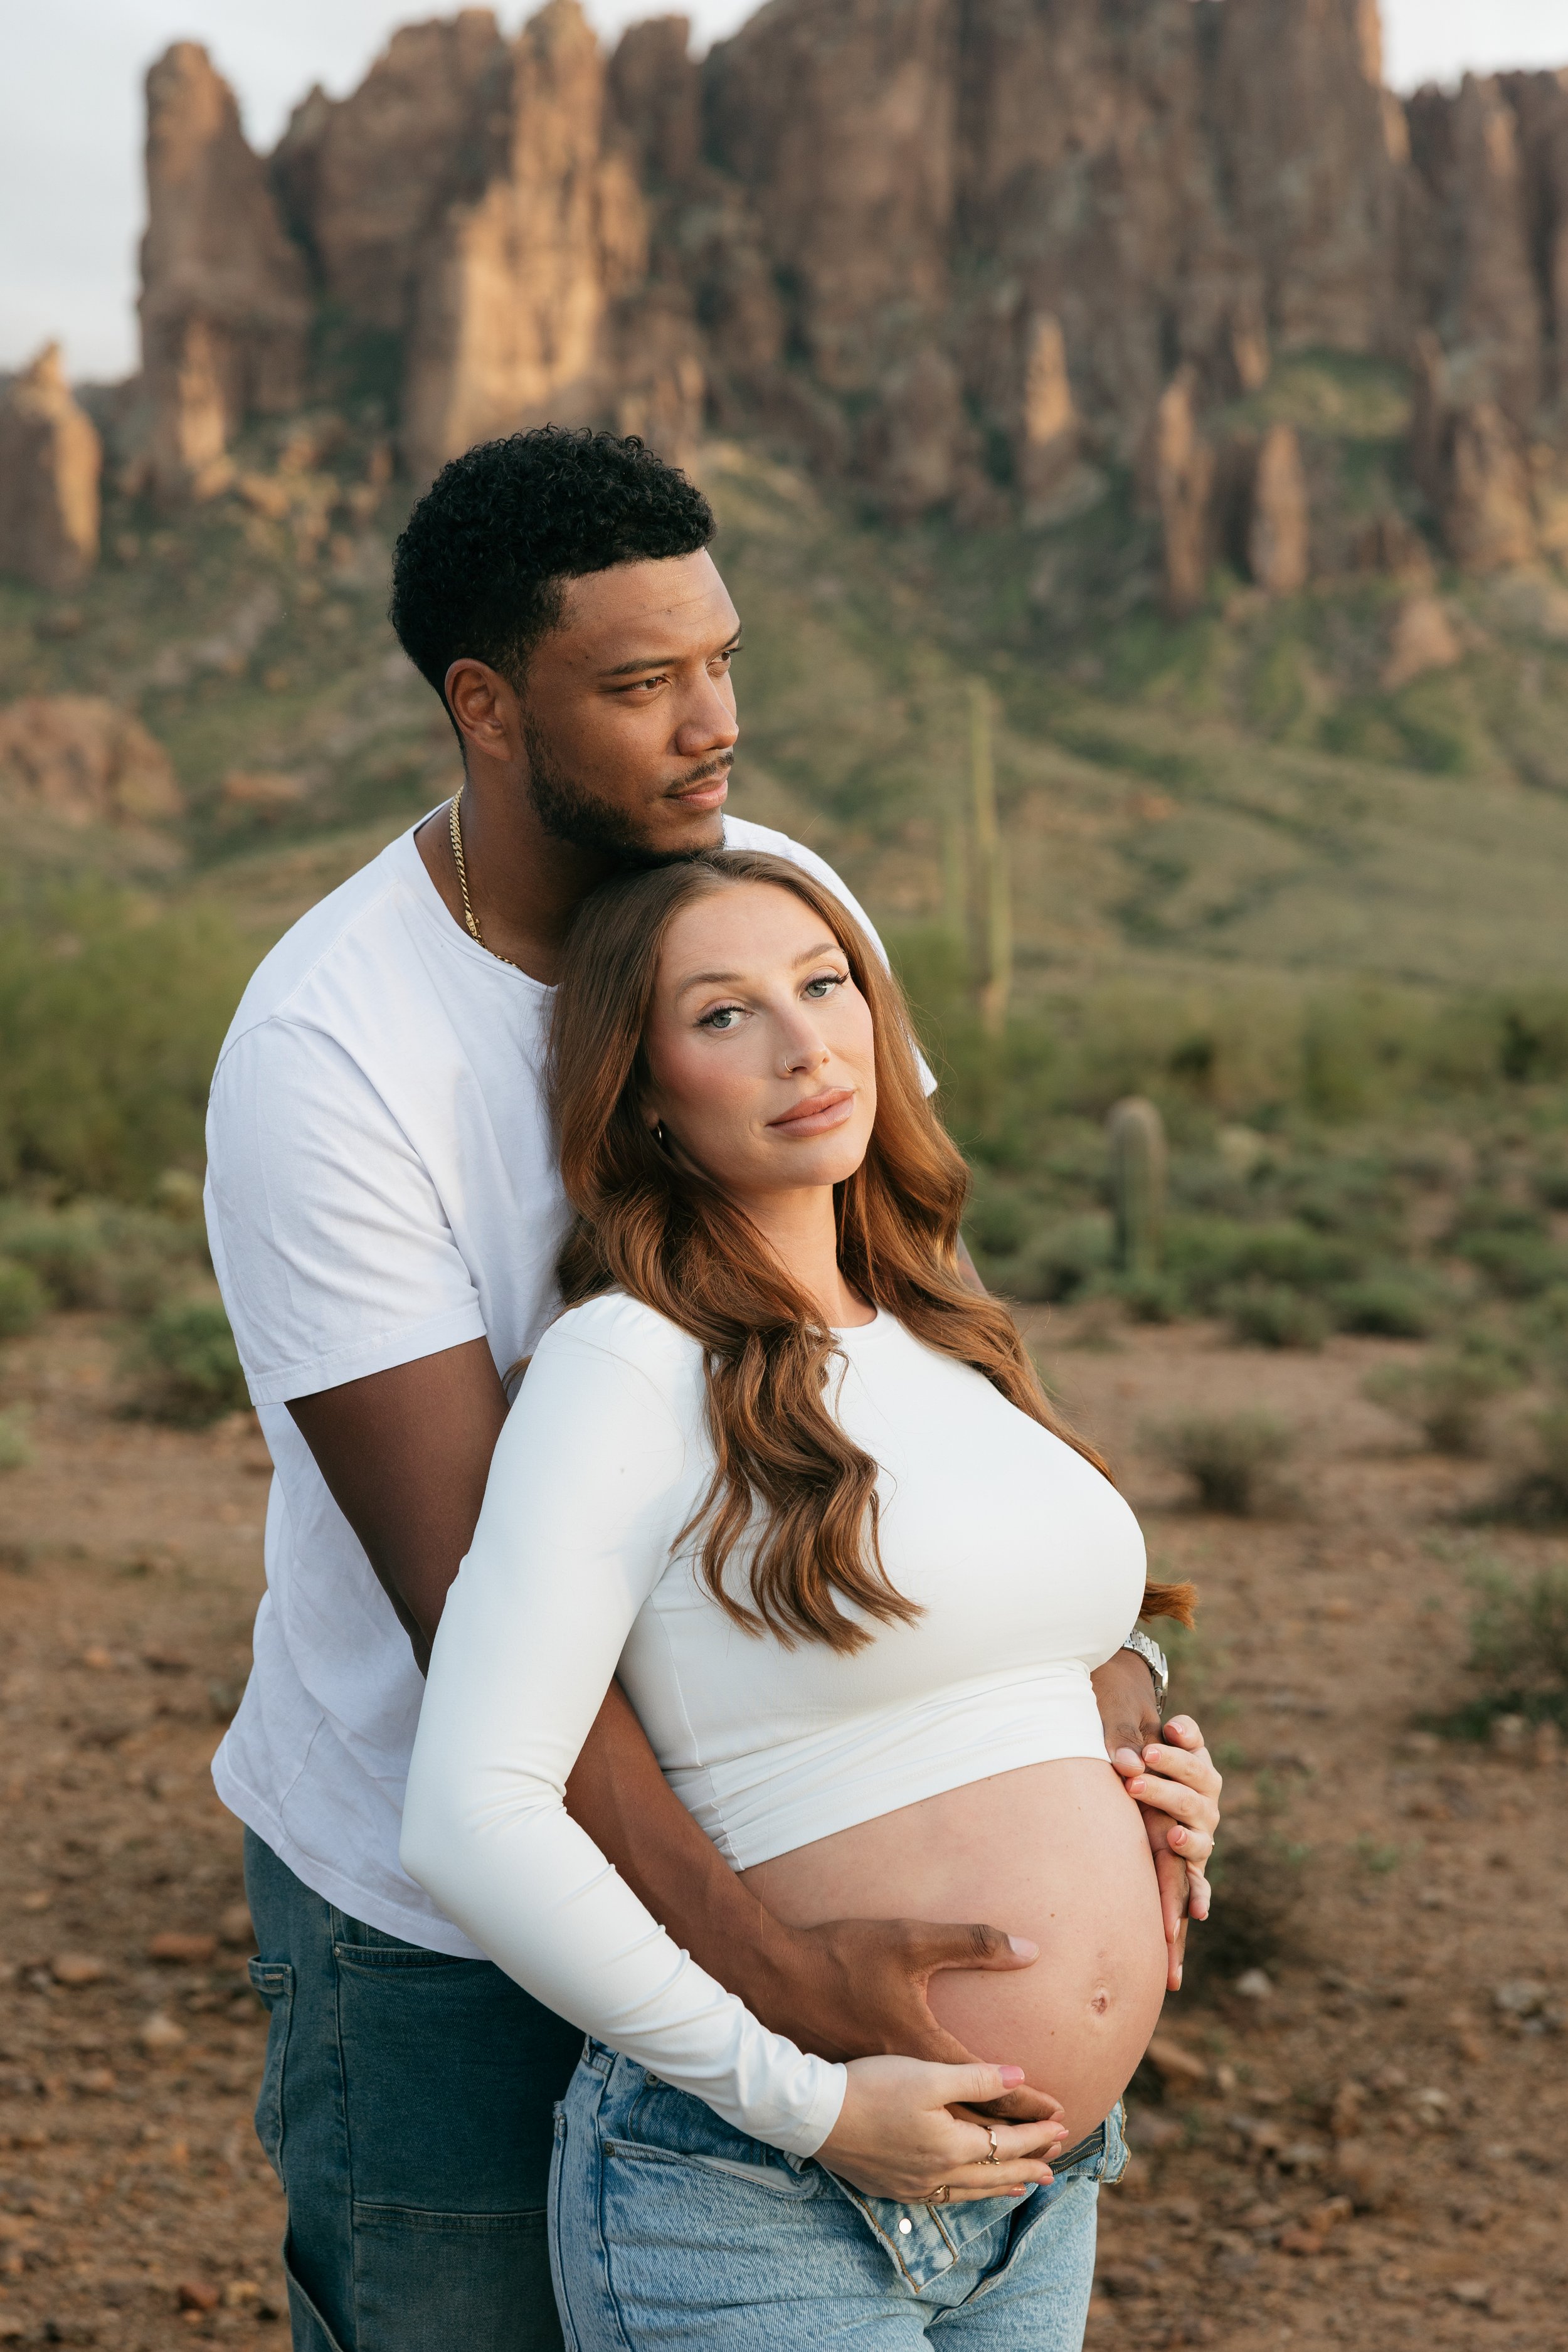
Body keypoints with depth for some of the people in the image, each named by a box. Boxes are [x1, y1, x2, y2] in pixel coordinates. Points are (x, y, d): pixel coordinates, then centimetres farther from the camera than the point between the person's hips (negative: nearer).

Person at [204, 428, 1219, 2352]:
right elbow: (468, 1599, -28)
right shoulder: (320, 1060, -25)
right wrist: (778, 1975, -33)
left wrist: (1091, 1659, -18)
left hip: (736, 1812, 5)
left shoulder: (786, 910, -6)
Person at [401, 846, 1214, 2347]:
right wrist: (804, 2100, -18)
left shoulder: (951, 1348, 9)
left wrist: (1155, 1766, 7)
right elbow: (469, 1820, -20)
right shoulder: (630, 1366, -12)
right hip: (754, 2211, -7)